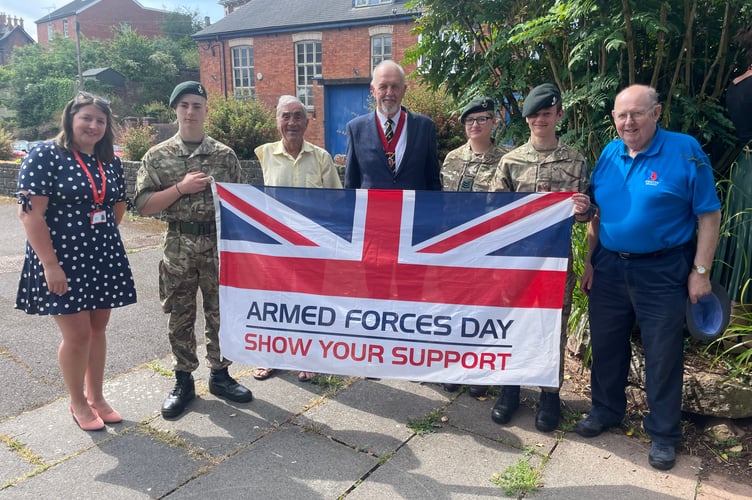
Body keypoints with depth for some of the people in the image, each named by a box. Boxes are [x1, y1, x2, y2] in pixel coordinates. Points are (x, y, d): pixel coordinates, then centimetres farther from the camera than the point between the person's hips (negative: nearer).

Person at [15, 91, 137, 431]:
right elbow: (30, 213, -16)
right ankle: (78, 403, 22)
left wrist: (102, 236, 9)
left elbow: (119, 205, 20)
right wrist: (50, 264, -20)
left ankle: (96, 396, 29)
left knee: (97, 330, 13)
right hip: (62, 261, -5)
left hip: (103, 259, 5)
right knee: (77, 335, 1)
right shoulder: (45, 155, -10)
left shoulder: (110, 161, 7)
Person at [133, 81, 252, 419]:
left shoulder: (224, 155, 3)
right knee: (180, 316, 9)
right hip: (179, 245, 0)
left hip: (218, 242, 0)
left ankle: (220, 375, 26)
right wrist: (181, 188, -15)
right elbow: (143, 205, -3)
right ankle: (183, 381, 24)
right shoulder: (157, 156, 1)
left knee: (220, 312, 9)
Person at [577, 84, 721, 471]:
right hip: (609, 266, 5)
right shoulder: (609, 153, 4)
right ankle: (605, 409, 36)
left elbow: (709, 215, -9)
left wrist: (701, 271, -11)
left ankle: (663, 433, 25)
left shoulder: (685, 151, -10)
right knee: (606, 344, 15)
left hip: (662, 270, -4)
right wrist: (589, 262, 8)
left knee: (663, 353, 7)